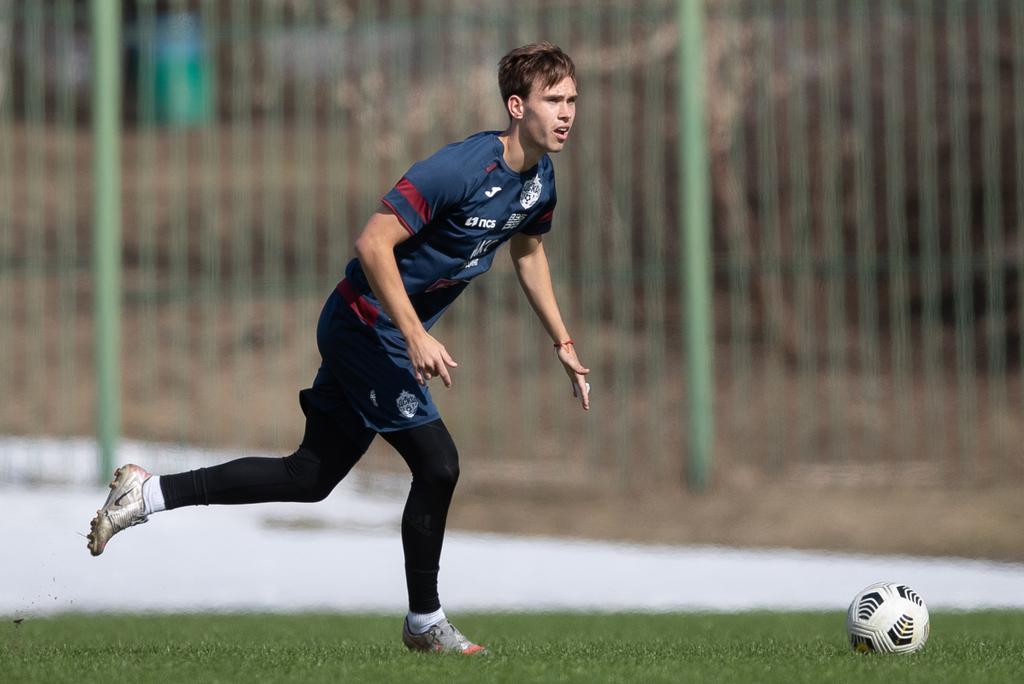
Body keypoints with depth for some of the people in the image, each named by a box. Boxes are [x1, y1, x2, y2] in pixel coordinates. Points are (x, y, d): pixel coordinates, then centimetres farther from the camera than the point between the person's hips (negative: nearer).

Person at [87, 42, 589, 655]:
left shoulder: (539, 179, 3)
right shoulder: (461, 169, -26)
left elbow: (529, 252, 23)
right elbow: (374, 244, -27)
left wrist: (563, 342, 22)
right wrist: (416, 338, -29)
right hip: (367, 323, -9)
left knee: (311, 477, 11)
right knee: (438, 464, -7)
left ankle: (148, 493, 15)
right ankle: (425, 622, 9)